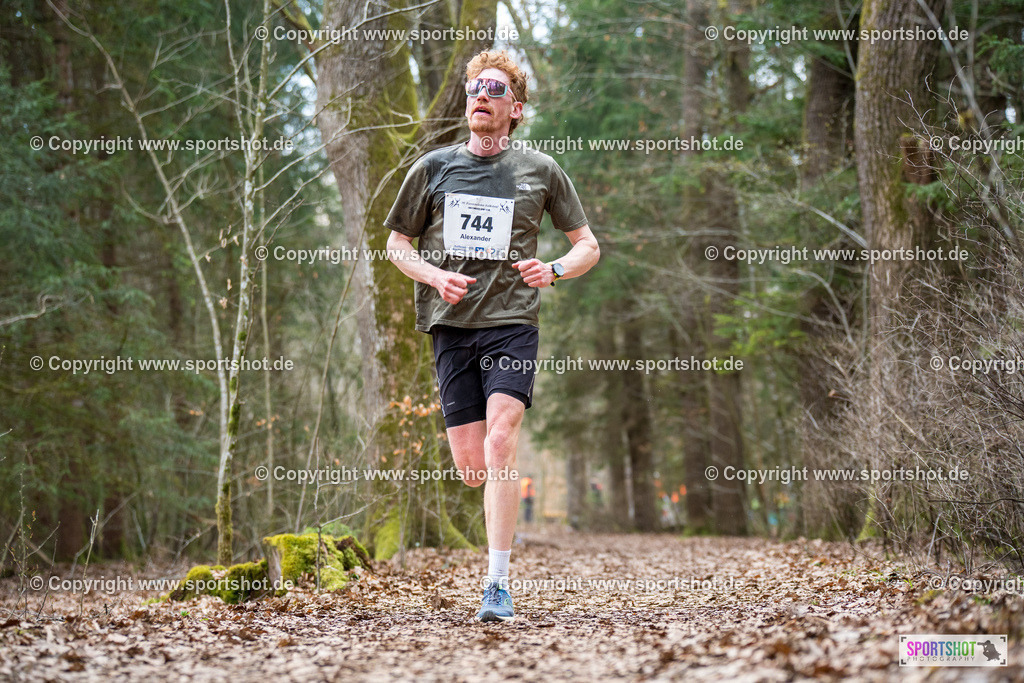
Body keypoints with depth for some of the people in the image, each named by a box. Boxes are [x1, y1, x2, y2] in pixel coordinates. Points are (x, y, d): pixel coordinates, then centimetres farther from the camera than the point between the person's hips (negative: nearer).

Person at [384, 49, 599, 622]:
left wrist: (553, 271, -7)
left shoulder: (541, 171, 7)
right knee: (472, 468, 0)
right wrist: (434, 276, -5)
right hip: (451, 324, 2)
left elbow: (589, 245, 14)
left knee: (500, 443, -21)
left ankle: (498, 585, -19)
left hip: (512, 322, -2)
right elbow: (397, 243, 16)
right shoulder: (434, 168, 9)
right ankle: (509, 510, 37)